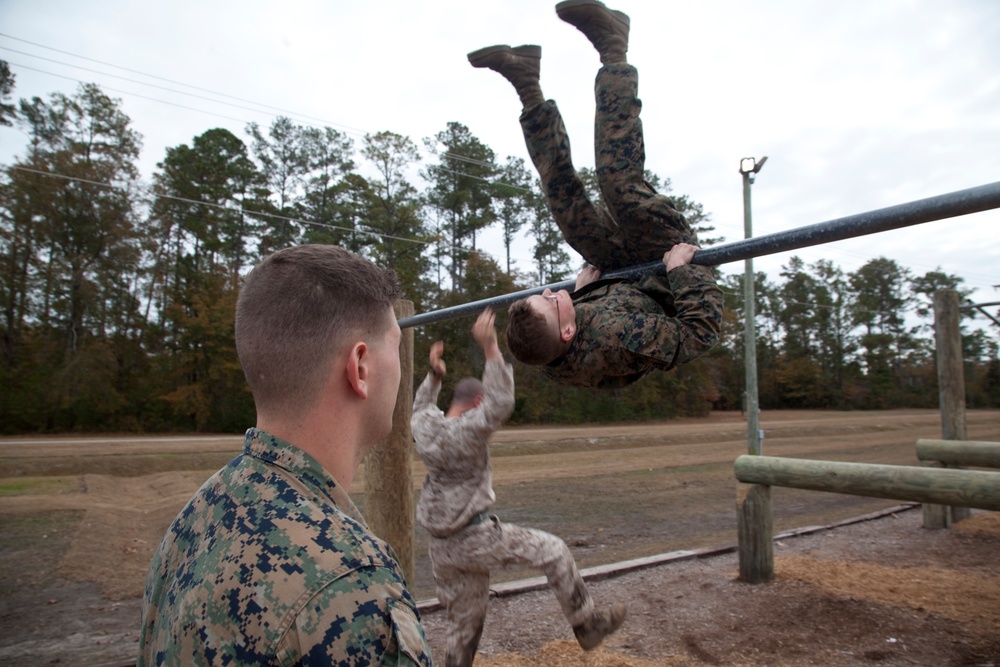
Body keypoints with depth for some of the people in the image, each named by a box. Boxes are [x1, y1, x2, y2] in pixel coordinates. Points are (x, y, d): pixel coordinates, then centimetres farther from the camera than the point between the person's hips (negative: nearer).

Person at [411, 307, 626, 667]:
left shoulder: (424, 426, 2)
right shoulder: (466, 431, -20)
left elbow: (421, 407, 26)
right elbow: (501, 403, -30)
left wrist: (433, 375, 18)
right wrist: (490, 348, -31)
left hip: (442, 546, 8)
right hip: (475, 537, -7)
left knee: (463, 623, 19)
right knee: (552, 550, 8)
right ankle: (587, 625, 18)